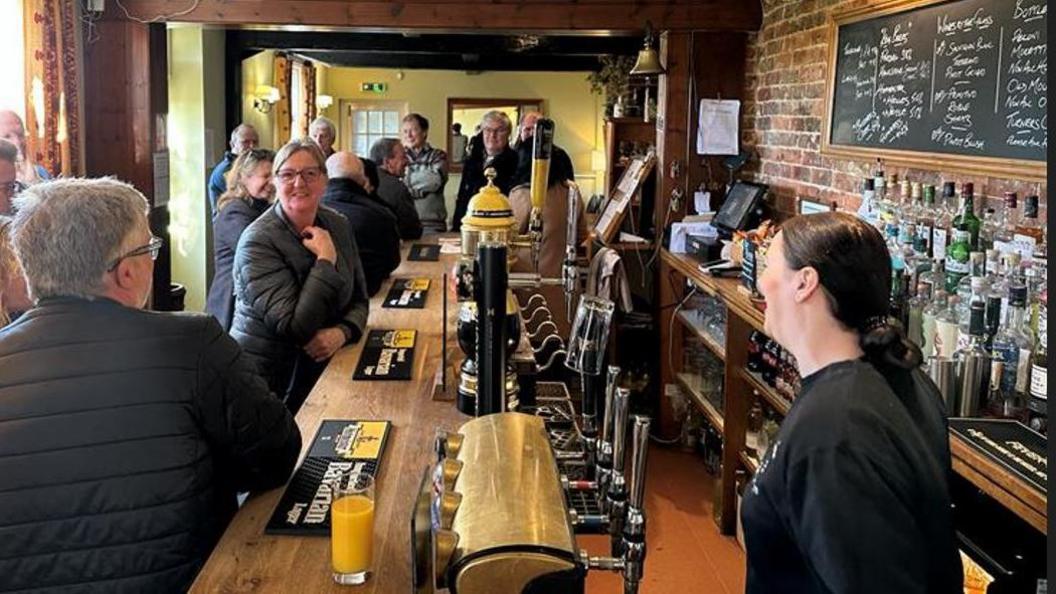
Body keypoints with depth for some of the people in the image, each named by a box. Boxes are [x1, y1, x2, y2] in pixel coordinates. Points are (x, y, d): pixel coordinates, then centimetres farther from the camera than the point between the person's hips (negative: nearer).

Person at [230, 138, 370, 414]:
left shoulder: (338, 226, 5)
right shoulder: (257, 241, -13)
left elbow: (359, 300, 10)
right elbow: (295, 327, -20)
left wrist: (342, 332, -11)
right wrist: (326, 260, -17)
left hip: (322, 367, 5)